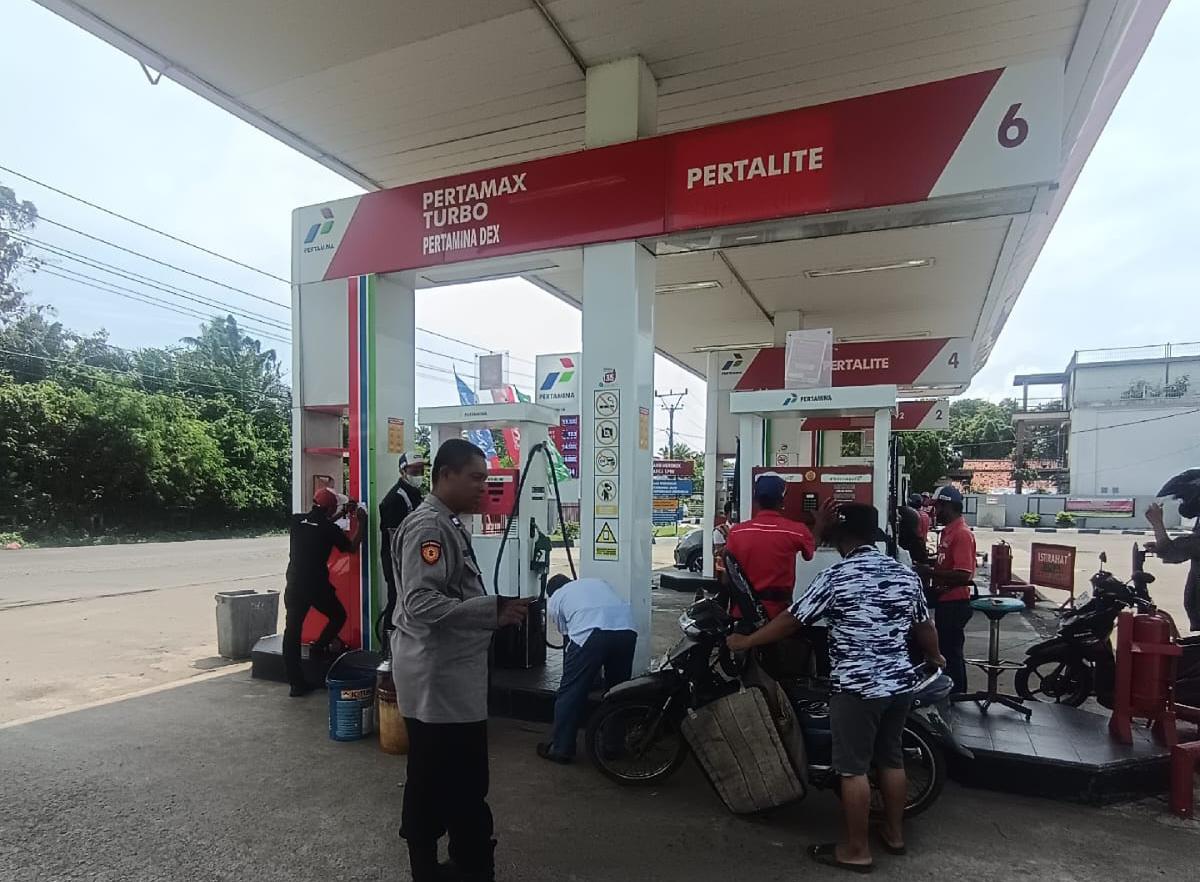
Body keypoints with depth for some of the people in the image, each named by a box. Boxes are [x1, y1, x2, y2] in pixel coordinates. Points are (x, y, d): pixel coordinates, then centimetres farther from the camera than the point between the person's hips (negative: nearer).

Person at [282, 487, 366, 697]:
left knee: (292, 631, 9)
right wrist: (361, 524, 13)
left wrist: (342, 513, 26)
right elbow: (351, 547, 5)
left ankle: (296, 683, 11)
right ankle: (318, 647, 7)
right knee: (338, 616, 21)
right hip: (317, 585, -4)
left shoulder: (296, 521, 2)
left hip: (294, 585, 4)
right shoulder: (330, 529, -9)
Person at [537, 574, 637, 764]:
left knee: (571, 692, 11)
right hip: (627, 630, 5)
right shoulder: (598, 581, 37)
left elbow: (565, 634, 25)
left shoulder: (554, 599, 26)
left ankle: (560, 748, 20)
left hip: (591, 633, -4)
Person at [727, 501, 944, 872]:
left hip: (857, 687, -7)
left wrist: (745, 641, 1)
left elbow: (791, 620, -10)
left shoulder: (834, 577, -14)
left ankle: (856, 849, 16)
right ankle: (895, 833, 36)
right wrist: (935, 658, 36)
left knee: (853, 768, 5)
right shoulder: (907, 575, 4)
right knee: (891, 758, 21)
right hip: (901, 683, 7)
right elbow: (924, 628, 15)